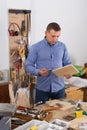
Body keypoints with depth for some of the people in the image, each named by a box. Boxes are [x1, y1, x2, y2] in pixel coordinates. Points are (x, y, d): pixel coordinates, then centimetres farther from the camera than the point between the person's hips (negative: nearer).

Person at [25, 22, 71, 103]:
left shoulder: (62, 46, 3)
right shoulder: (35, 47, -5)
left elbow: (67, 64, 10)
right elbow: (28, 66, -4)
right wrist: (38, 72, -22)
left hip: (59, 88, 2)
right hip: (42, 88, -2)